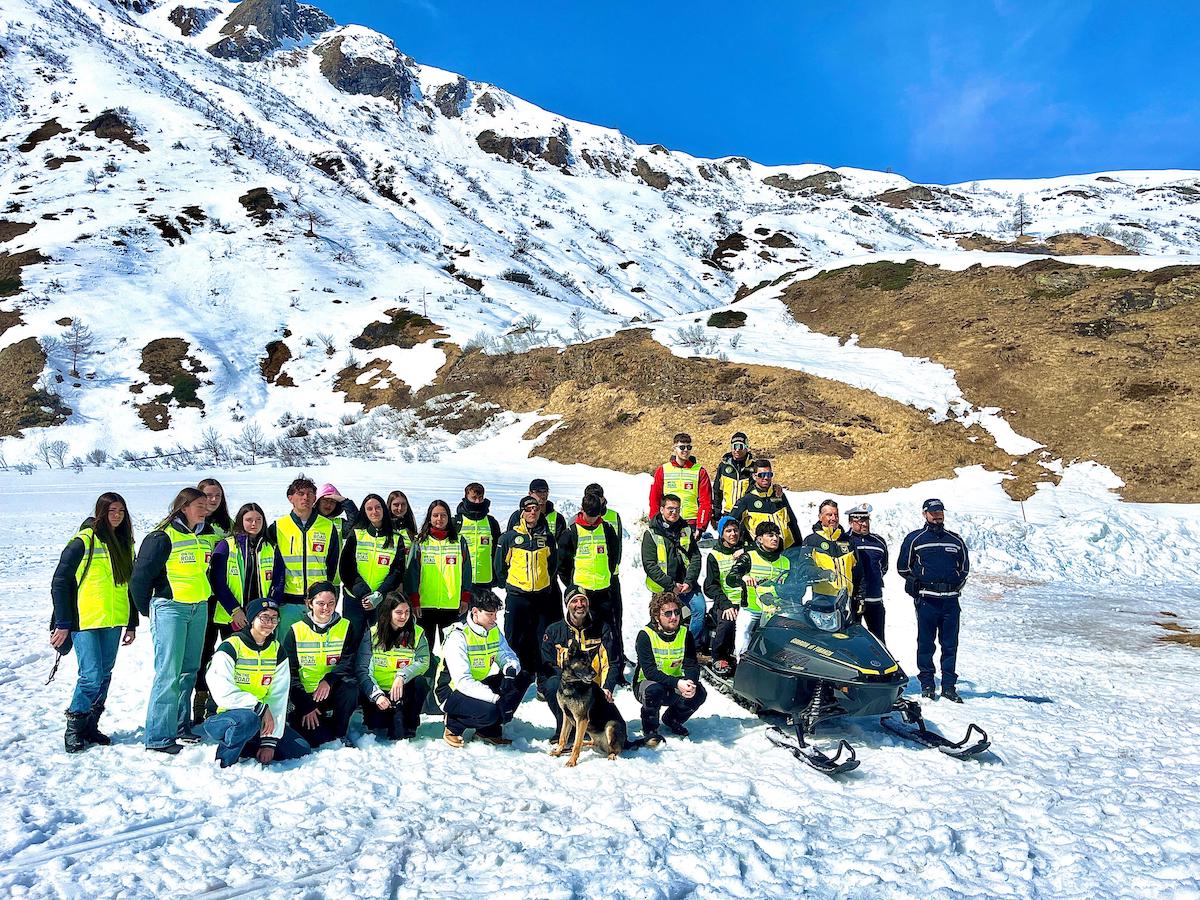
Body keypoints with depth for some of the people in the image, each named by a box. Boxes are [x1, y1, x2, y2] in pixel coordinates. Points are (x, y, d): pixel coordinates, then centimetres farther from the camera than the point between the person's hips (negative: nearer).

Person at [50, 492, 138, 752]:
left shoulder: (125, 543, 11)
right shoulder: (84, 541, -9)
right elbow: (59, 582, -8)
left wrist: (132, 623, 15)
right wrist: (62, 623, -11)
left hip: (113, 622, 6)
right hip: (85, 622, -6)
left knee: (105, 675, 10)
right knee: (92, 676, -9)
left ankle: (91, 726, 23)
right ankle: (74, 729, 8)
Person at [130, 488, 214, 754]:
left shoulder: (204, 538, 11)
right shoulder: (163, 537, -11)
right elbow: (140, 576, -9)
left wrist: (203, 602, 17)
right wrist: (148, 611, 1)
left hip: (199, 609, 7)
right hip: (170, 608, -7)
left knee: (189, 670, 13)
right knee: (169, 672, -8)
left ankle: (181, 725, 25)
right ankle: (159, 737, -1)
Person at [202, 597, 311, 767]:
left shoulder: (277, 651, 4)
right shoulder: (230, 647, -11)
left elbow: (278, 696, -3)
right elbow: (223, 692, -22)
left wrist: (269, 741, -11)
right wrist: (261, 708, -25)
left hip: (262, 721, 6)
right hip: (225, 716, -6)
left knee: (302, 750, -6)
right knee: (248, 718, -39)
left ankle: (244, 748, 6)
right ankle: (224, 762, -13)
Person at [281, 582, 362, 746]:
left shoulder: (346, 627, 2)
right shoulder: (296, 631, 0)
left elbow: (348, 663, -7)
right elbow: (290, 673, -2)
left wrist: (328, 680, -28)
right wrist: (306, 706, -11)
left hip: (332, 692, 1)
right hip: (304, 695, -1)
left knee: (350, 686, -34)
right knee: (320, 739, -25)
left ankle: (340, 734, -10)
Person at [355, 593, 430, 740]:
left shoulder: (418, 633, -1)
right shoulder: (372, 633, -3)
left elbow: (424, 662, -15)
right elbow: (361, 670, -9)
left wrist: (402, 675, -33)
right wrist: (376, 694, -22)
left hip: (404, 692, 2)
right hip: (377, 691, -2)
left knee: (420, 682, -30)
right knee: (375, 723, -29)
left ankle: (408, 727, -10)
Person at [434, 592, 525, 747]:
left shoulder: (494, 630, 0)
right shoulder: (457, 636, -24)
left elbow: (508, 656, 4)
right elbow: (463, 682, -30)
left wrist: (511, 669, -23)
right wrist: (496, 698, -38)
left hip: (479, 684, 8)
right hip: (453, 691, -8)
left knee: (522, 678, -8)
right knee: (489, 711, -34)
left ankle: (490, 729, 2)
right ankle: (453, 726, -2)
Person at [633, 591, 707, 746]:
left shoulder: (685, 634, -4)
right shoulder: (646, 635, -18)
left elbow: (691, 664, -11)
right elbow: (649, 671, -26)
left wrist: (691, 682, -35)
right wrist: (677, 683, -39)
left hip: (675, 686, 4)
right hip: (646, 683, -4)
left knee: (699, 692, -22)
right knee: (654, 689, -37)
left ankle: (672, 719, 9)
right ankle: (650, 730, -8)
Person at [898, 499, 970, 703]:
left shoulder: (956, 541, 14)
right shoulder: (914, 539, 4)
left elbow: (965, 567, 23)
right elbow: (903, 567, 8)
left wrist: (956, 585, 13)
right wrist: (919, 582, 4)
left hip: (950, 600, 3)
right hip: (926, 600, -3)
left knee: (950, 645, 5)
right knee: (925, 644, 0)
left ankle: (949, 685, 11)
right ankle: (927, 685, 8)